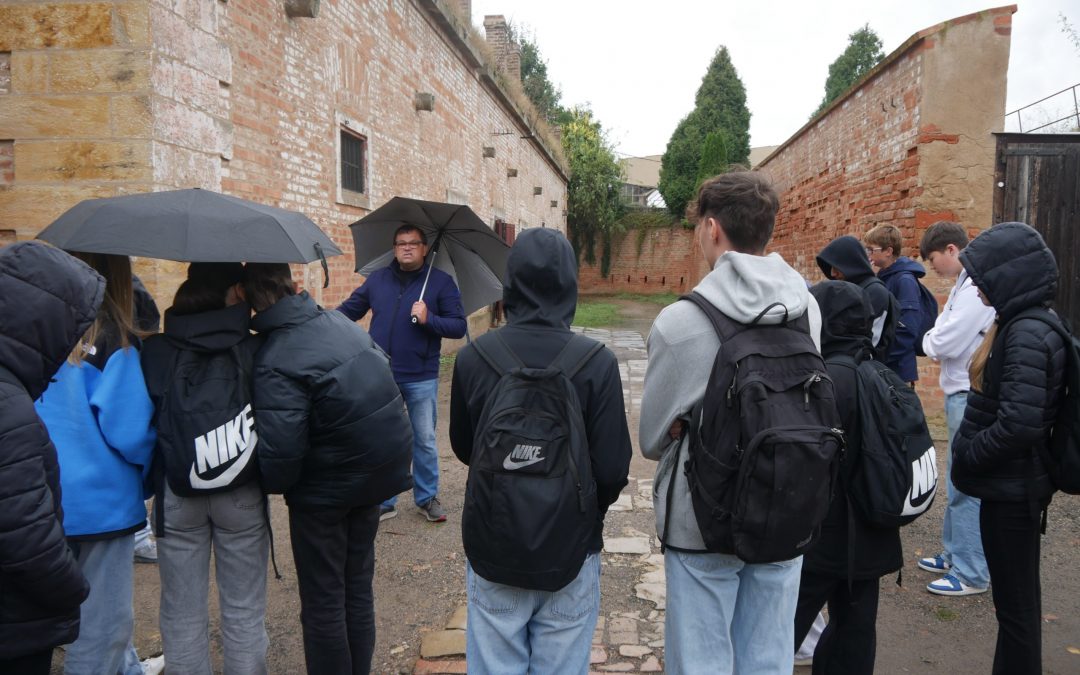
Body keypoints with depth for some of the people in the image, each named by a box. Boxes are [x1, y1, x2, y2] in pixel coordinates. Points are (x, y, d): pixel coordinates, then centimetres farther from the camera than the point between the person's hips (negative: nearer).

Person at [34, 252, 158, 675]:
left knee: (100, 608, 24)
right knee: (101, 624, 11)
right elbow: (128, 432, -20)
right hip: (101, 500, -6)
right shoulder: (113, 341, -18)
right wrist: (149, 469, 0)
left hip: (44, 498, 6)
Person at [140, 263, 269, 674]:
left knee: (183, 614, 16)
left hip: (176, 494, 2)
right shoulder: (254, 350, -9)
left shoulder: (154, 351, -4)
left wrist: (152, 477, 16)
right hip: (242, 493, -1)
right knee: (244, 611, 13)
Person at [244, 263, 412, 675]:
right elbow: (384, 368, 10)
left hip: (325, 490, -7)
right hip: (379, 470, 7)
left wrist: (273, 483, -8)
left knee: (323, 599, 13)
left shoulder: (275, 362, -24)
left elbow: (281, 449, -29)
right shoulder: (340, 321, -2)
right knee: (359, 585, 23)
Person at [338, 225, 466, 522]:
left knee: (424, 441, 9)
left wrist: (428, 319, -22)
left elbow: (459, 326, -7)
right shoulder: (377, 279, 7)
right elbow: (348, 310, 9)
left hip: (421, 378, -2)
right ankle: (384, 501, 24)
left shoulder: (441, 281, -2)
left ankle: (427, 497, 26)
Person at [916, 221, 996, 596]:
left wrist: (927, 340, -1)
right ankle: (954, 554, 30)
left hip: (970, 397, -10)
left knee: (967, 484, -3)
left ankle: (972, 573, 7)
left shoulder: (976, 287, -19)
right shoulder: (966, 282, 13)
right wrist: (935, 342, -3)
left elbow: (942, 344, -21)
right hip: (962, 393, 10)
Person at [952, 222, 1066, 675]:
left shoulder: (1027, 335, -21)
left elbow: (1020, 422, -30)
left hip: (1011, 489, -9)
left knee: (1016, 605, 4)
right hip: (1014, 484, 9)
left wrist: (966, 457, -15)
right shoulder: (1024, 325, 8)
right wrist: (970, 456, 9)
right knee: (1017, 600, 21)